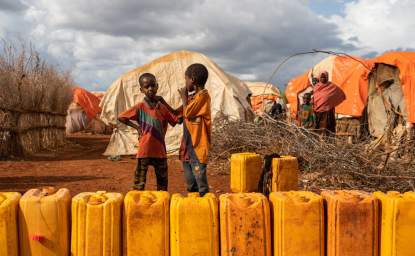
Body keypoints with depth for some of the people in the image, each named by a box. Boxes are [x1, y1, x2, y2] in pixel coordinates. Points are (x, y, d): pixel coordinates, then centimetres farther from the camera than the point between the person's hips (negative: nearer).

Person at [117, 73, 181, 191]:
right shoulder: (140, 107, -5)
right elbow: (121, 117, -2)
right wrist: (136, 127, -7)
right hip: (144, 150, -4)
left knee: (163, 181, 13)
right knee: (140, 181, 2)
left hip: (160, 150, 4)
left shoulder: (163, 107, 7)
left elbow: (177, 120, 4)